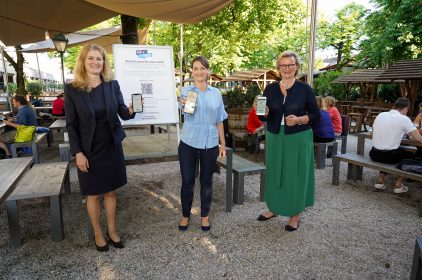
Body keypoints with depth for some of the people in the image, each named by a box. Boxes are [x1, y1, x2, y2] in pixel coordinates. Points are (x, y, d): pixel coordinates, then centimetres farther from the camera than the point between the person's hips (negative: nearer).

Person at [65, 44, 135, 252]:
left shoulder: (113, 85, -1)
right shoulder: (72, 89, -8)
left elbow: (123, 113, -3)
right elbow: (70, 124, -6)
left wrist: (131, 111, -27)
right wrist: (78, 153, -11)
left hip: (112, 148, 2)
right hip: (89, 151, -2)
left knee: (110, 192, 14)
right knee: (93, 194, 11)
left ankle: (112, 230, 32)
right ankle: (98, 233, 31)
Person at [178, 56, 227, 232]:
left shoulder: (216, 93, 7)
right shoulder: (186, 90, -1)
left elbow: (219, 120, 11)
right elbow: (185, 109, -20)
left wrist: (223, 143, 8)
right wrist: (184, 104, -43)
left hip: (210, 143, 2)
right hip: (189, 142, -2)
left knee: (206, 181, 11)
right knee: (187, 181, 6)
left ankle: (204, 216, 30)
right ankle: (185, 215, 28)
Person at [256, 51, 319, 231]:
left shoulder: (305, 89, -3)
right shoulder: (270, 89, 5)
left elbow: (316, 115, -1)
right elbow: (265, 115, 9)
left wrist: (299, 119, -18)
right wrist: (263, 114, -14)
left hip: (298, 139, -3)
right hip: (275, 137, 3)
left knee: (296, 174, 4)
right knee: (275, 172, 12)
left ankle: (296, 215, 21)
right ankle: (274, 208, 31)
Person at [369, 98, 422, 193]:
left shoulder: (380, 115, 5)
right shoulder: (404, 119, -9)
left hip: (374, 154, 5)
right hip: (389, 156, -4)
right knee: (410, 156, 26)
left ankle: (380, 181, 28)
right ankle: (398, 185, 25)